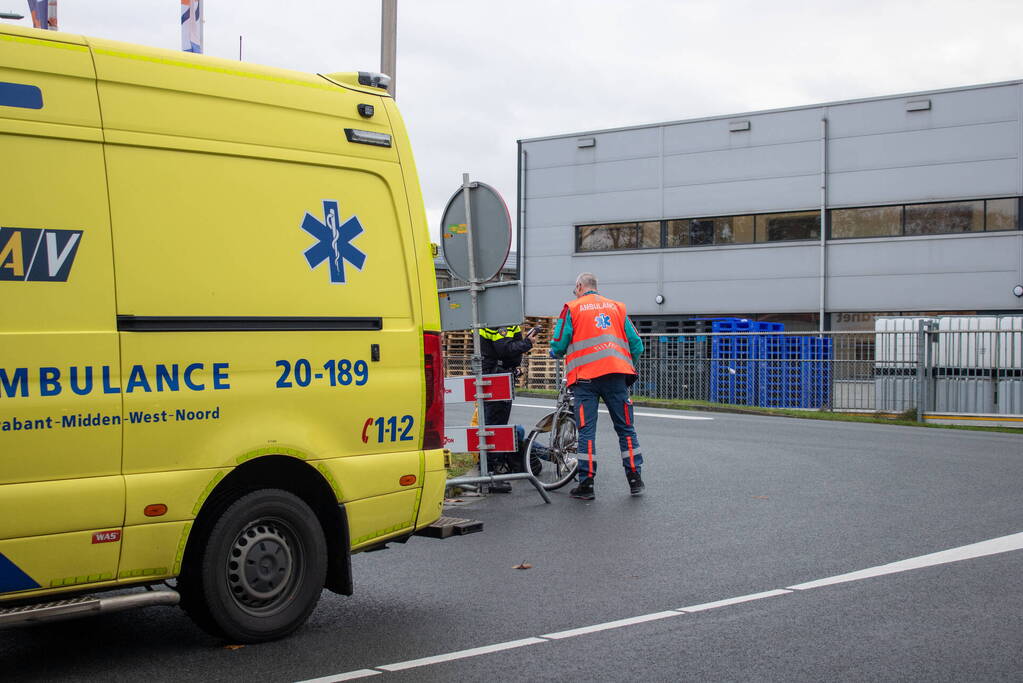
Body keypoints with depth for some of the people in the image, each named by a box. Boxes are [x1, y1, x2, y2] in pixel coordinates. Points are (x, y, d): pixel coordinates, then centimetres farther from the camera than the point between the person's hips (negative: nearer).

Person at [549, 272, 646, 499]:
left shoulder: (572, 308, 6)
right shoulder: (617, 307, 17)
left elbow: (559, 345, 1)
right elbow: (636, 344, 14)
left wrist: (555, 353, 23)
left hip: (586, 376, -3)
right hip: (617, 375, 3)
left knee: (586, 431, 0)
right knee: (626, 428, 10)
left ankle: (586, 484, -1)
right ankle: (635, 480, 10)